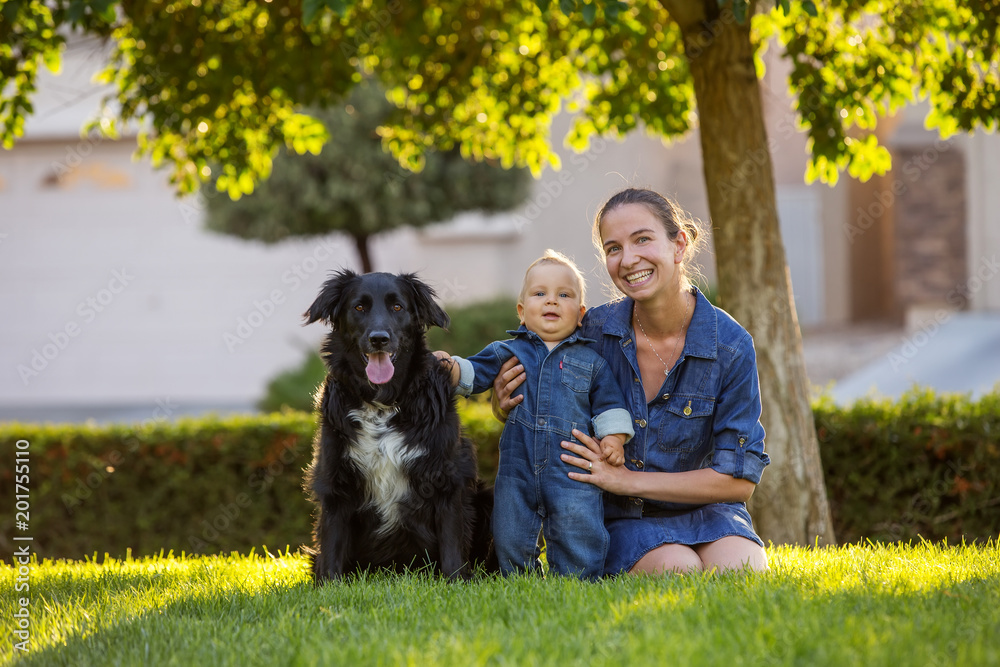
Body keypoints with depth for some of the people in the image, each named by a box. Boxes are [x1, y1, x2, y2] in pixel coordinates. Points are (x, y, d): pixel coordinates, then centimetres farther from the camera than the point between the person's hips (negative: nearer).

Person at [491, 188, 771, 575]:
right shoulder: (594, 330, -9)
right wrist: (504, 405, -18)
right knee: (679, 570, -30)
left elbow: (739, 478, -12)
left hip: (703, 510, 0)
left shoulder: (730, 346, -13)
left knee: (741, 571, -30)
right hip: (621, 520, 0)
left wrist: (626, 480, -18)